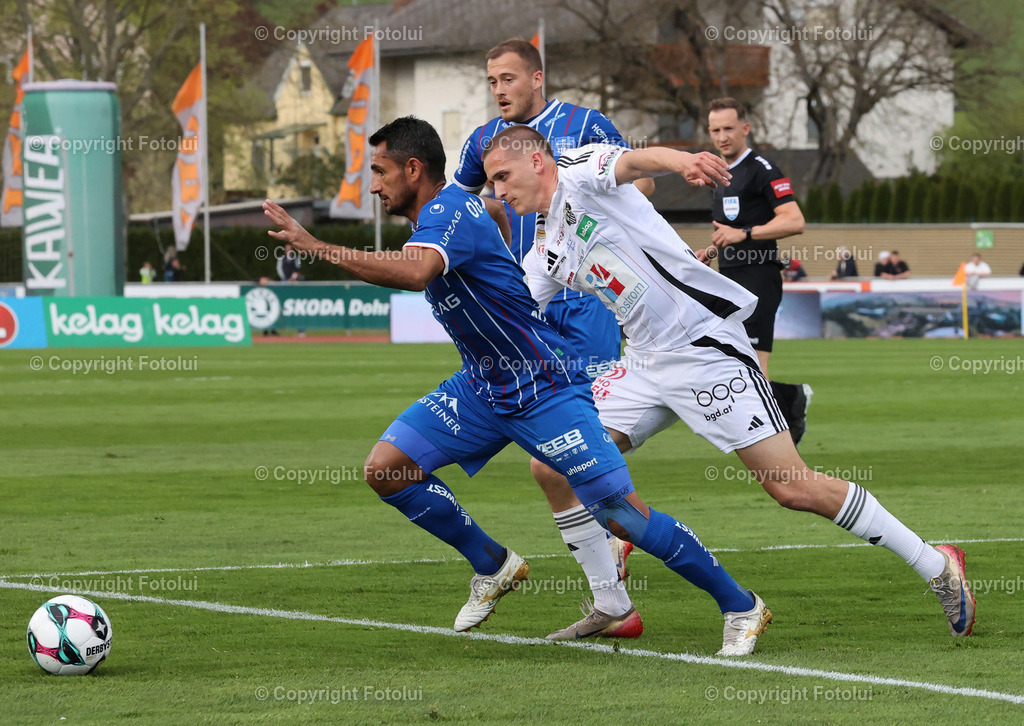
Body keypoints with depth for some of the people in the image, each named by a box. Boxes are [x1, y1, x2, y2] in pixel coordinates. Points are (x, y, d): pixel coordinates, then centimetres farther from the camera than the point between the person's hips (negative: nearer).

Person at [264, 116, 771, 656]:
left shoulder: (448, 213, -22)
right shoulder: (441, 213, 7)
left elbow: (413, 273, -43)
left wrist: (315, 247, -41)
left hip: (546, 388, -9)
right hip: (484, 388, 9)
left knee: (620, 511, -13)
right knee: (385, 468, -4)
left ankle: (741, 606, 1)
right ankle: (494, 567, 13)